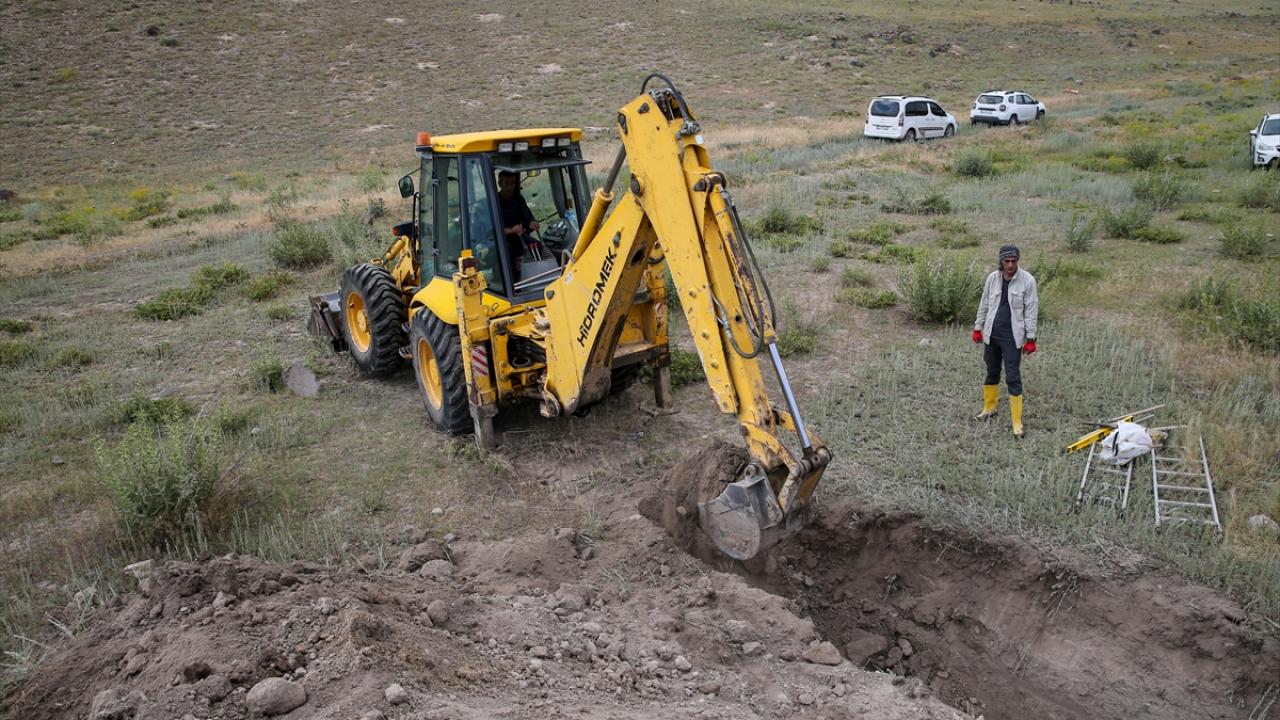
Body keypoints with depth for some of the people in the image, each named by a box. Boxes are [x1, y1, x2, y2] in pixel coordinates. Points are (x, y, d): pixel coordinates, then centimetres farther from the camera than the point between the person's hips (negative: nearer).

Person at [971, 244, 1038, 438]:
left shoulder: (1027, 280, -9)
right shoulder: (992, 278, 1)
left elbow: (1031, 311, -7)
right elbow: (984, 305, 11)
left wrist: (1030, 338, -8)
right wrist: (978, 327, 12)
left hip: (1012, 337, -4)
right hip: (991, 334, 4)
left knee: (1013, 378, -3)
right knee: (992, 373, 18)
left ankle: (1017, 422, 3)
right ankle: (989, 407, 37)